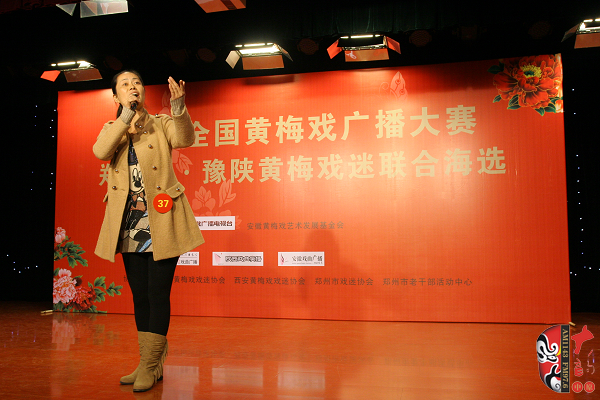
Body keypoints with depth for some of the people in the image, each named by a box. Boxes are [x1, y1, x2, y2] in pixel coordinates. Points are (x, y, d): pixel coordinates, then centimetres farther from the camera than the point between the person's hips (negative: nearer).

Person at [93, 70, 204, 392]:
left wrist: (179, 108, -35)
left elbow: (185, 139, -18)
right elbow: (101, 152, -11)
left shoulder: (162, 124, 5)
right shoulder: (111, 129, 12)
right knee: (140, 295, 9)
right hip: (130, 224, 4)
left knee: (158, 294, -4)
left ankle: (150, 366, 7)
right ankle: (148, 364, 21)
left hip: (162, 223, -4)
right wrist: (127, 116, -17)